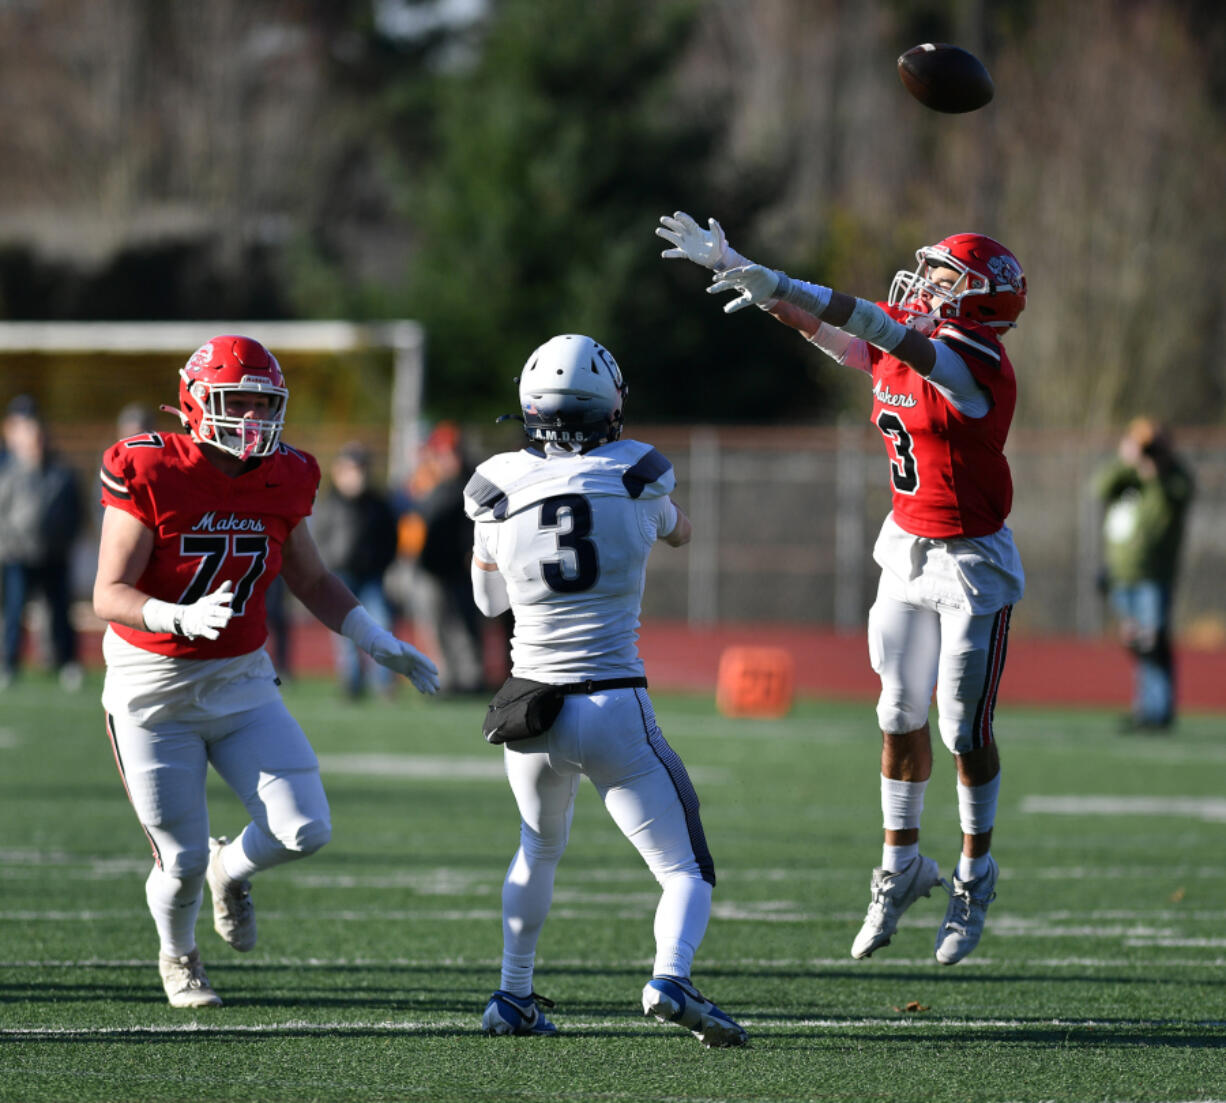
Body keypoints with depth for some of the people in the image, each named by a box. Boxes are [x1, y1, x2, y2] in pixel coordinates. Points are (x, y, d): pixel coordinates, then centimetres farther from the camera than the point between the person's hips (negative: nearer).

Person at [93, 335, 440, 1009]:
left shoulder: (282, 481, -2)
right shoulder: (149, 474, -17)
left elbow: (312, 582, 14)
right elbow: (109, 594, -19)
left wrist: (375, 641, 3)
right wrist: (182, 619, -37)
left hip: (241, 681, 4)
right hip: (153, 688, -4)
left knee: (305, 831, -11)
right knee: (182, 860, 0)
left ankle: (232, 868, 25)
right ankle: (178, 956, 34)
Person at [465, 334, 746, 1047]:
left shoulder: (501, 489, 0)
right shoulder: (637, 477, -3)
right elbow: (679, 533, 22)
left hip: (533, 713, 3)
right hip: (617, 708, -3)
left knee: (540, 849, 31)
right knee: (687, 872, 4)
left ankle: (514, 995, 32)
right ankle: (671, 977, -23)